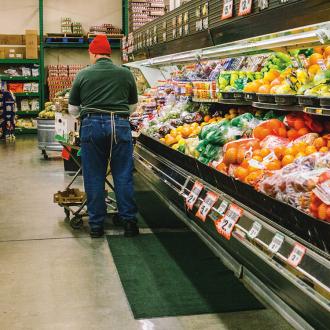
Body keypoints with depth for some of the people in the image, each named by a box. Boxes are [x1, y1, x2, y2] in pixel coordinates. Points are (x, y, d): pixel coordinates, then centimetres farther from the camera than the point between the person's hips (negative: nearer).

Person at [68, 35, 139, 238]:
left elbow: (73, 109, 12)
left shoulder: (83, 75, 4)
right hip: (120, 125, 0)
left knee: (94, 177, 7)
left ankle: (96, 225, 12)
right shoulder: (126, 74, 6)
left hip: (92, 125, 0)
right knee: (123, 175, 7)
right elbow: (133, 105, 18)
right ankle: (129, 221, 9)